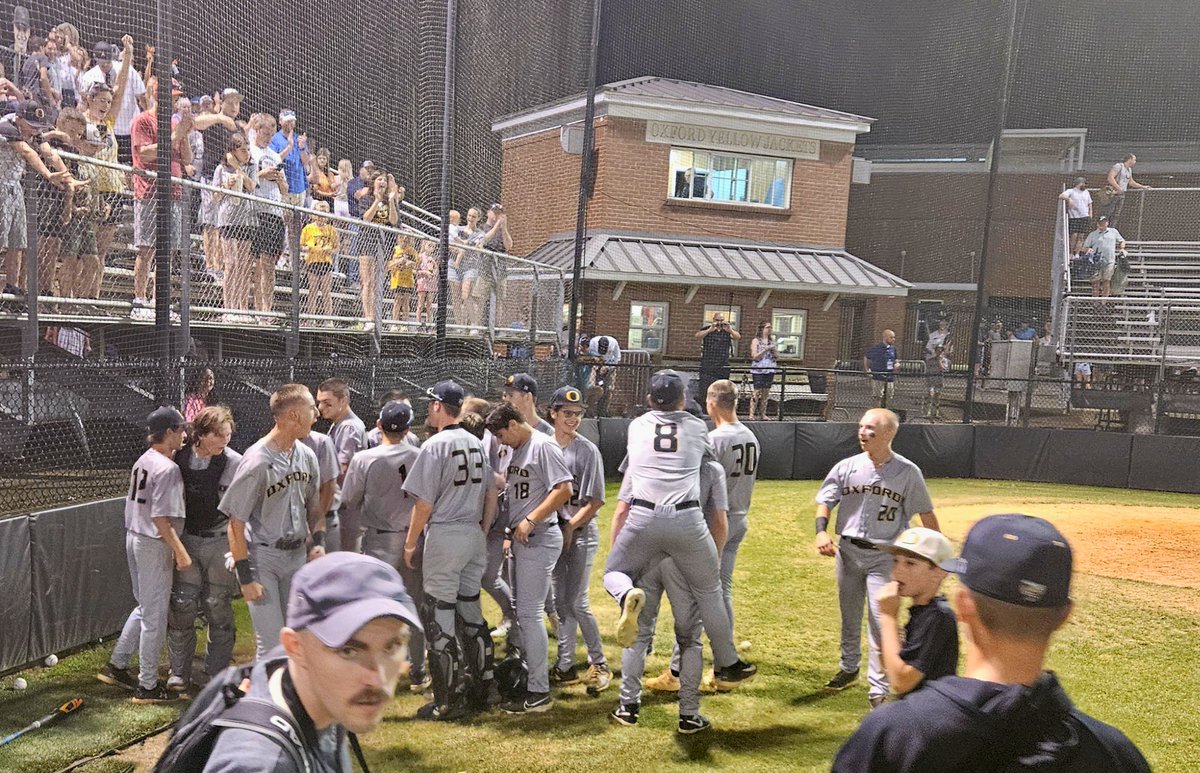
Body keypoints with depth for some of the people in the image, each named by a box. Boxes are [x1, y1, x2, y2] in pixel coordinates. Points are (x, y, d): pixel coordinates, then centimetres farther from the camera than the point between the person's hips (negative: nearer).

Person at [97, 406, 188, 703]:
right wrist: (181, 552, -19)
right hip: (154, 545, -9)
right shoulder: (167, 468, -20)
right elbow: (161, 518, -23)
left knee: (144, 607, 24)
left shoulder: (143, 461, 8)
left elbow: (140, 506, 14)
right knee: (154, 615, 2)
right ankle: (147, 686, 12)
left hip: (133, 538, 9)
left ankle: (117, 665, 31)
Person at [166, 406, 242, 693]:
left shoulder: (235, 463, -12)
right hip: (186, 539, 2)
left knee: (218, 609, 6)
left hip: (220, 541, -2)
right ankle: (179, 672, 19)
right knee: (182, 605, 4)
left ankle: (215, 674, 20)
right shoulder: (181, 457, -4)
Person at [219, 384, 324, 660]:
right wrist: (246, 577, -15)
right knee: (271, 643, -5)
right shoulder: (256, 462, -19)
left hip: (298, 555, 7)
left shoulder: (307, 456, 3)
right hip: (263, 558, -7)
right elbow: (236, 523, -16)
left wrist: (318, 541, 0)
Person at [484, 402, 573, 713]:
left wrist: (530, 521, -24)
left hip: (539, 539, -10)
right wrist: (508, 534, 18)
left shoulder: (543, 446, -13)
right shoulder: (515, 451, 15)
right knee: (519, 609, 16)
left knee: (529, 612, -8)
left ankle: (539, 692, -2)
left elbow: (564, 490, -22)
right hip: (520, 540, 10)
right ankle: (525, 674, 30)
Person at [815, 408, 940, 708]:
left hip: (885, 556, -3)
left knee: (880, 621, -7)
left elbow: (926, 514, -4)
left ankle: (878, 689, 4)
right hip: (848, 551, 4)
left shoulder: (908, 472, -7)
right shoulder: (846, 467, -1)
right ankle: (849, 669, 38)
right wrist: (821, 531, -19)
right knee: (849, 616, 18)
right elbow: (825, 501, -1)